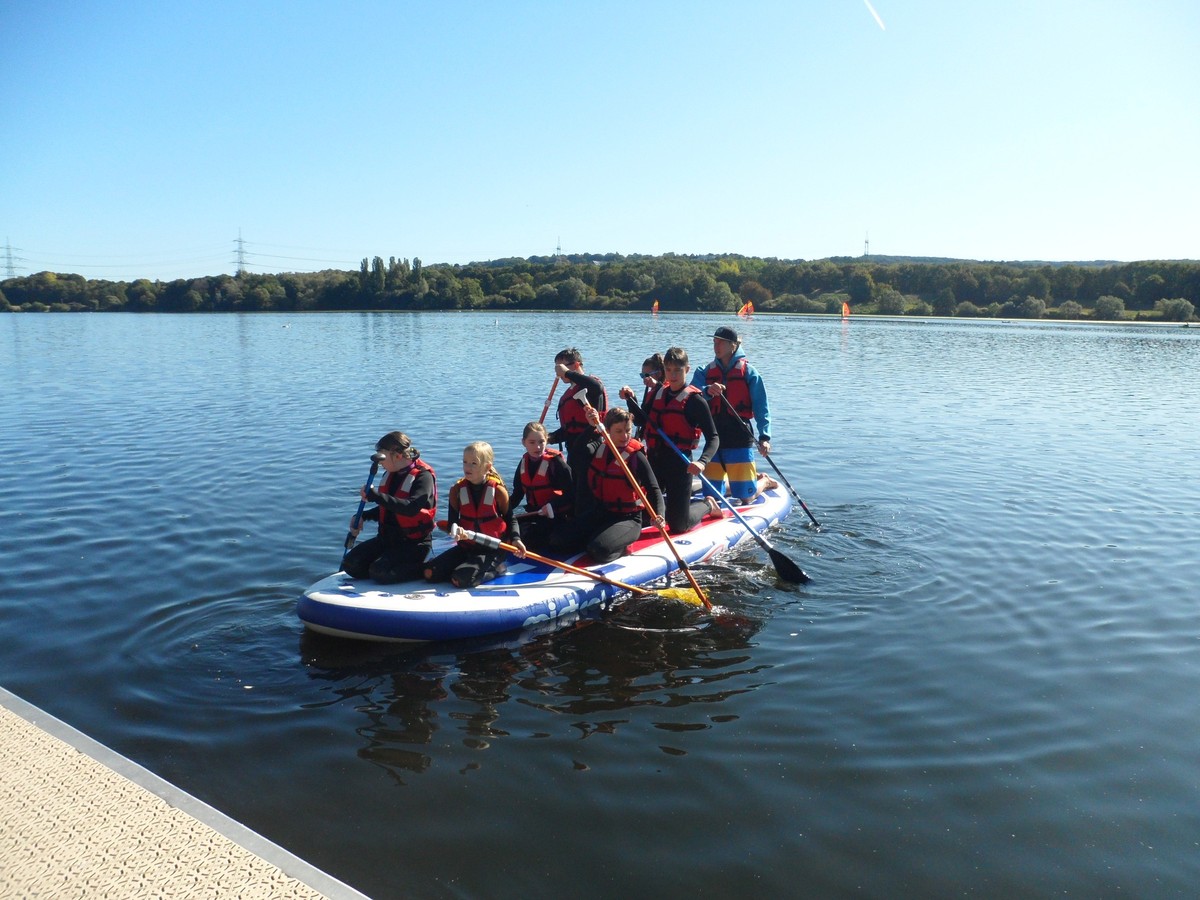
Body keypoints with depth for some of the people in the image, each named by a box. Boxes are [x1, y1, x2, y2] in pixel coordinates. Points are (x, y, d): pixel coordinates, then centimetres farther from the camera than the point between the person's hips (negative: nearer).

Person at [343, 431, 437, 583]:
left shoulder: (423, 476, -16)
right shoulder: (390, 474, 9)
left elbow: (411, 508, -33)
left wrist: (375, 495, -33)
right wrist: (363, 516, 5)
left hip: (413, 543, -8)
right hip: (387, 538, 8)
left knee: (379, 573, -25)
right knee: (351, 564, -5)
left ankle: (424, 569, -6)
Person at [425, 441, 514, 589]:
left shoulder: (498, 491, -10)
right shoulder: (457, 490, -2)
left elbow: (509, 519, 4)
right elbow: (452, 521, -2)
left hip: (493, 549, -5)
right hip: (466, 547, 5)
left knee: (461, 579, -26)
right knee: (430, 573, -8)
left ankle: (493, 569, 1)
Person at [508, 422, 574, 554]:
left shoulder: (555, 462, -15)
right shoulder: (524, 462, 6)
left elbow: (572, 494, -16)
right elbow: (517, 494, 11)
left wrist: (552, 507, -26)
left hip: (556, 517, -7)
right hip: (533, 515, 7)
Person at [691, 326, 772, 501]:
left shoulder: (748, 371, -1)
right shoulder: (706, 372, 9)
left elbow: (761, 407, -6)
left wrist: (764, 437, -18)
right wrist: (707, 391, -29)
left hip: (740, 437, -4)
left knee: (744, 496, -2)